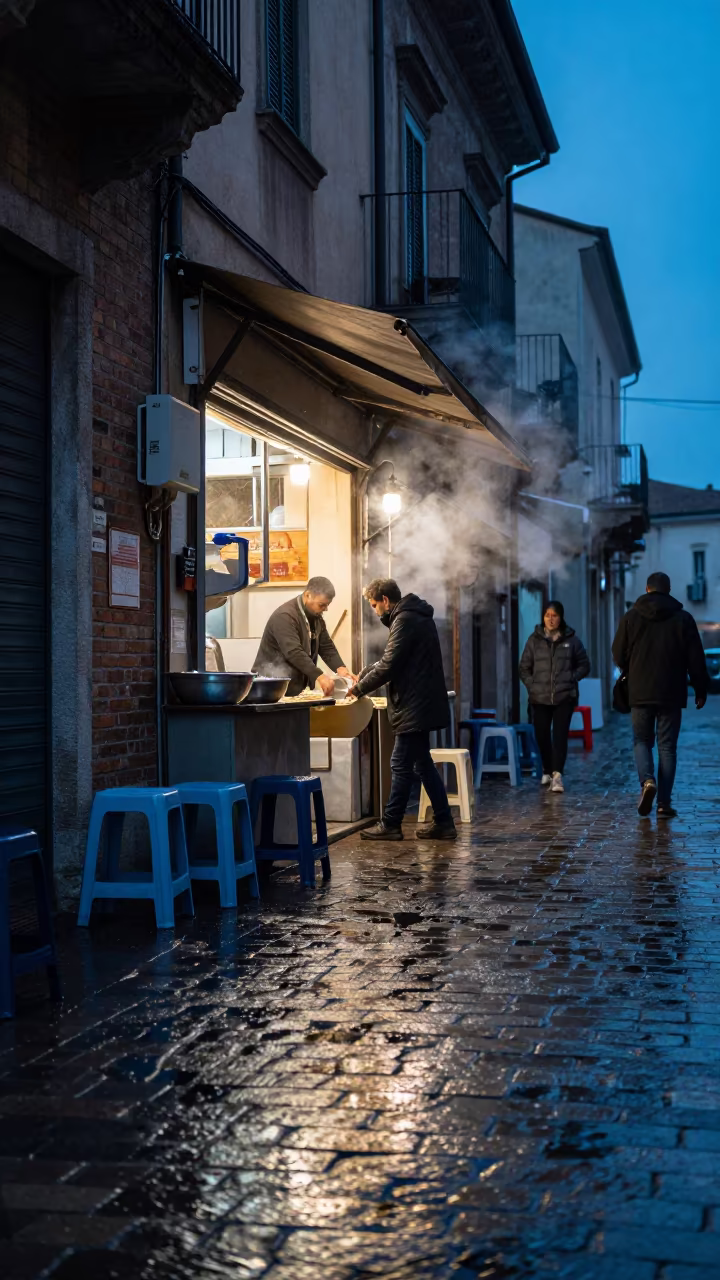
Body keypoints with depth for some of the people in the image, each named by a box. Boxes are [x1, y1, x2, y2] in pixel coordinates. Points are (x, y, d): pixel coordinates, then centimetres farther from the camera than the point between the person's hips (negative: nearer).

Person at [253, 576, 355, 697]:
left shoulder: (316, 617, 9)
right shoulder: (285, 616, -20)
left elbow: (326, 647, 7)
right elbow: (294, 652, -31)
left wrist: (340, 668, -12)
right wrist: (319, 676, -39)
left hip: (296, 689, 8)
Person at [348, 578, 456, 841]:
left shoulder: (404, 620, -15)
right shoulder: (415, 616, 17)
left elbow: (389, 665, -19)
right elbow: (392, 661, 24)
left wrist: (359, 689, -7)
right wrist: (362, 675, 17)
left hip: (414, 707, -10)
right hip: (421, 704, 10)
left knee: (401, 765, -3)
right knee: (422, 764, 13)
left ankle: (390, 824, 4)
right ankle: (442, 822, 14)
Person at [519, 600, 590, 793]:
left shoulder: (571, 639, 2)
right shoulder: (534, 640, 6)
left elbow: (584, 665, 10)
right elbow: (524, 667, 11)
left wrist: (571, 679, -4)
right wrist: (532, 685, -1)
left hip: (564, 697, -2)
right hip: (540, 698, 2)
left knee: (560, 735, -12)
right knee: (541, 735, 7)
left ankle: (557, 774, -16)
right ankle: (547, 770, 28)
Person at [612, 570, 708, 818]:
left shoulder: (631, 617, 0)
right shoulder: (683, 618, 0)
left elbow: (619, 655, 5)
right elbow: (696, 659, 1)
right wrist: (701, 689, 11)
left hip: (640, 693, 0)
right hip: (672, 695, 0)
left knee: (642, 740, 13)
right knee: (667, 746, 5)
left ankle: (647, 780, -14)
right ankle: (664, 803, 3)